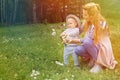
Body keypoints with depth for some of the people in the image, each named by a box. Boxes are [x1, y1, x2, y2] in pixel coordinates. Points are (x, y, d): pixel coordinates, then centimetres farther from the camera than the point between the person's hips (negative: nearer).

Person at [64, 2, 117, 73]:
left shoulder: (101, 23, -24)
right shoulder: (88, 23, -2)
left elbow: (89, 38, -26)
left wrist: (72, 40, -28)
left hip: (102, 49, -6)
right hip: (92, 46, 6)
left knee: (87, 42, -34)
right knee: (77, 50, -20)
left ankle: (99, 63, -16)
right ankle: (93, 58, 6)